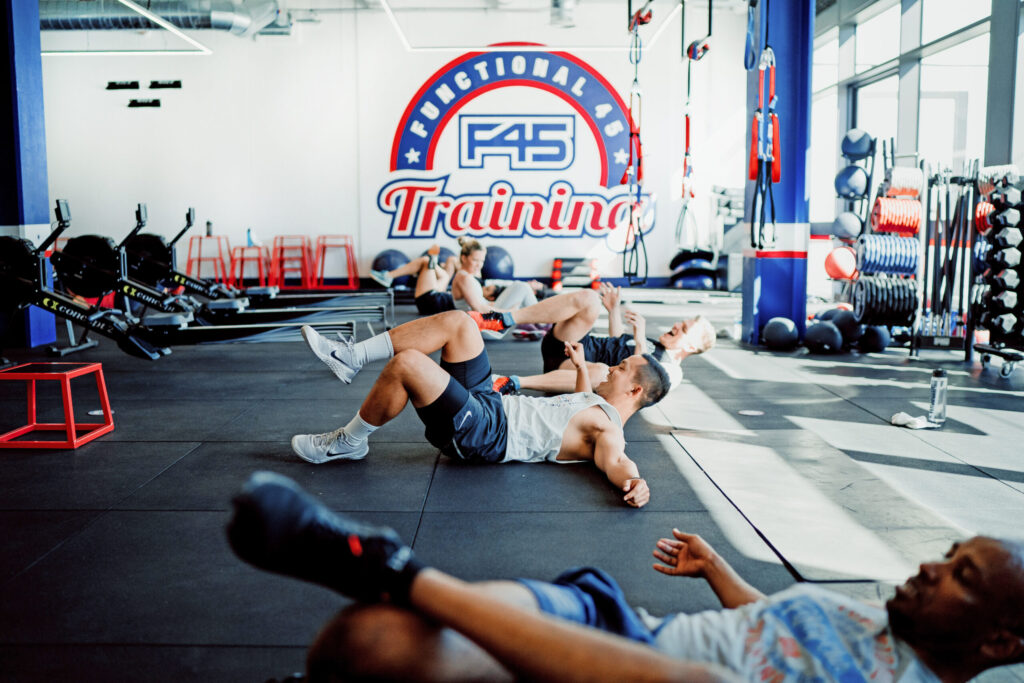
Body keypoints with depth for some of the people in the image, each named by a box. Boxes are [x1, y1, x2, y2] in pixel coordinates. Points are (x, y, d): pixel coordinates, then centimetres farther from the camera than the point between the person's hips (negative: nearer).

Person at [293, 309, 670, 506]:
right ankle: (351, 357, 5)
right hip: (490, 402, 10)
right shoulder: (600, 404, 17)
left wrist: (635, 481, -52)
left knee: (406, 363, -28)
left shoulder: (609, 431, -10)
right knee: (457, 321, 3)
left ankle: (348, 443, -4)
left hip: (482, 433, -10)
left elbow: (616, 462, -30)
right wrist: (581, 366, 49)